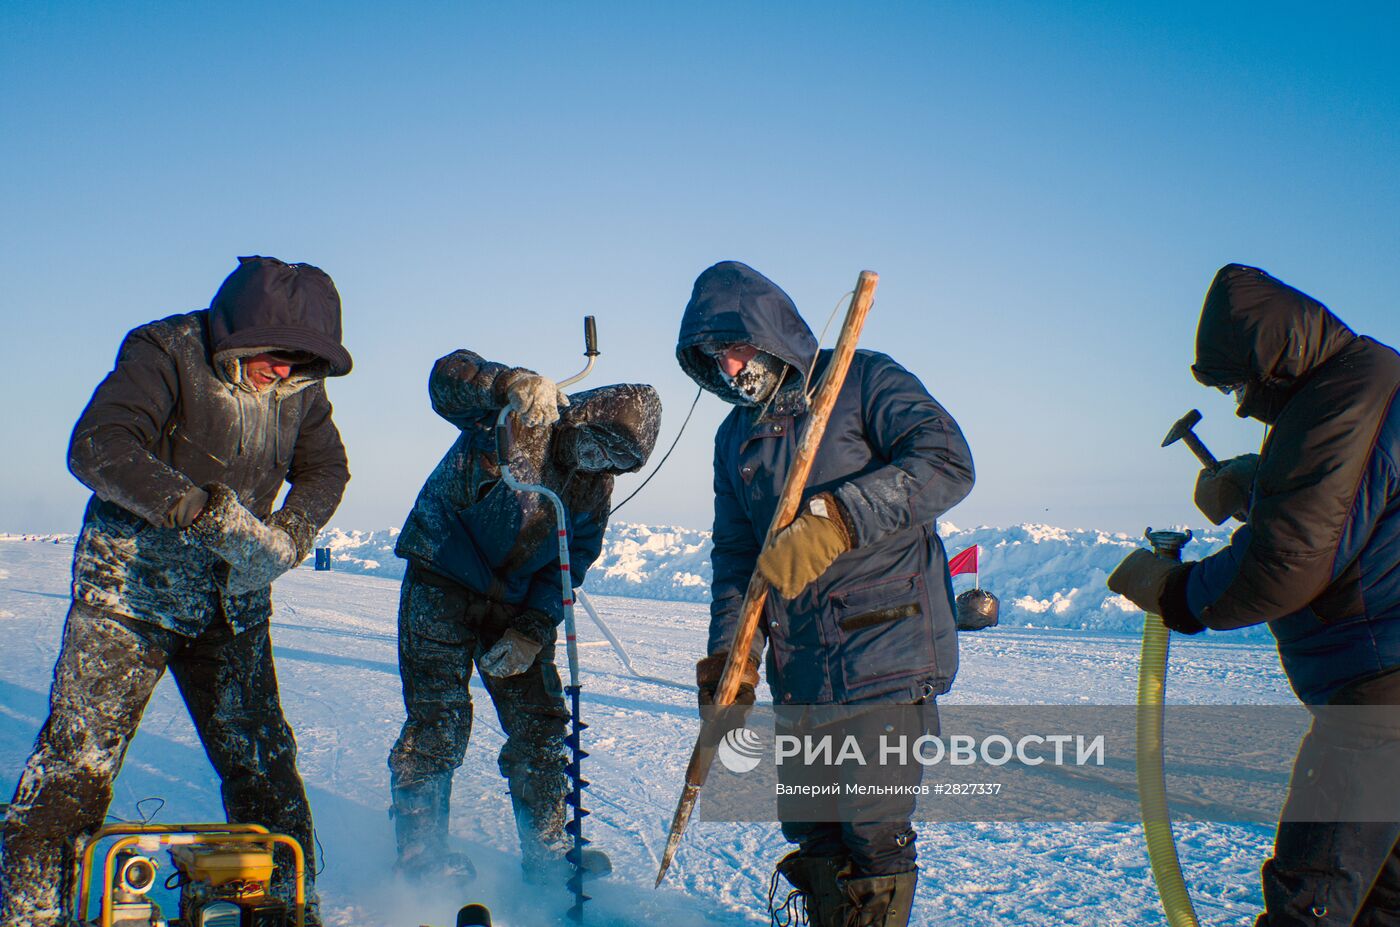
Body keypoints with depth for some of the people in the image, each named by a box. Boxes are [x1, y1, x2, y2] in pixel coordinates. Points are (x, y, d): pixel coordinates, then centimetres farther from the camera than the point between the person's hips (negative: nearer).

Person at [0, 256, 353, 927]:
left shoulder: (301, 386, 2)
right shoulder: (166, 356, -15)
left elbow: (325, 468, 13)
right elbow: (96, 447, -25)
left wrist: (289, 536, -7)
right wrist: (197, 505, -36)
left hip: (234, 597, 4)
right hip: (131, 587, -4)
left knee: (262, 759, 7)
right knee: (79, 751, -6)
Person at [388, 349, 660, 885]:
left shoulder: (597, 485, 1)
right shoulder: (519, 421, -16)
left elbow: (571, 562, 2)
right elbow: (447, 378, -28)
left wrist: (532, 631, -10)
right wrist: (513, 384, -47)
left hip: (515, 603, 6)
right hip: (443, 582, -5)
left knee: (540, 724, 5)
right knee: (440, 719, -9)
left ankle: (545, 852, 18)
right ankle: (420, 851, 4)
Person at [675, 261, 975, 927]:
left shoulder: (863, 381, -2)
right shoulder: (735, 436, 18)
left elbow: (947, 461, -16)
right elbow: (735, 553, 19)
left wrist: (837, 518, -25)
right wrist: (730, 655, 7)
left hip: (885, 644, -6)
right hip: (798, 662, 6)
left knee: (871, 830, -6)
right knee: (811, 833, 10)